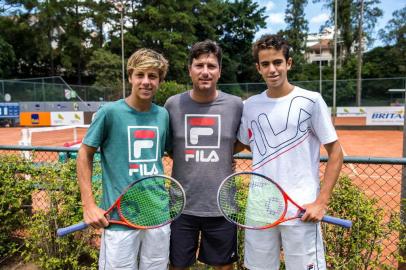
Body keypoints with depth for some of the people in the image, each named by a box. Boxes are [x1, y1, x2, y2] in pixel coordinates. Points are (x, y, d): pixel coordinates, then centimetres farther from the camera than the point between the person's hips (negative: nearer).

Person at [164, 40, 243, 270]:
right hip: (182, 206, 1)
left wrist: (220, 157, 0)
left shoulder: (236, 105, -6)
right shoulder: (173, 104, -5)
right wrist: (188, 159, 0)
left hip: (221, 206, 0)